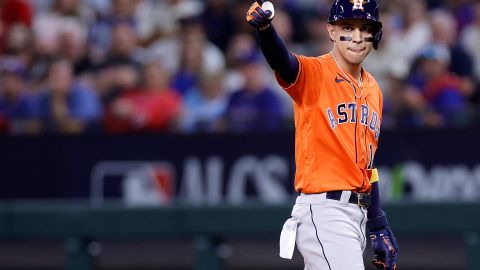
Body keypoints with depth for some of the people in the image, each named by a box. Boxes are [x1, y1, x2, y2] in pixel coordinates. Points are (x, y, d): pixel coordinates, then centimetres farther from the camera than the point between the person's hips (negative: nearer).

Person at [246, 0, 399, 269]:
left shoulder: (373, 90, 16)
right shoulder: (313, 73, -5)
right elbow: (282, 60, -29)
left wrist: (379, 226, 18)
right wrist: (265, 27, -51)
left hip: (359, 213, 8)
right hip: (323, 209, -7)